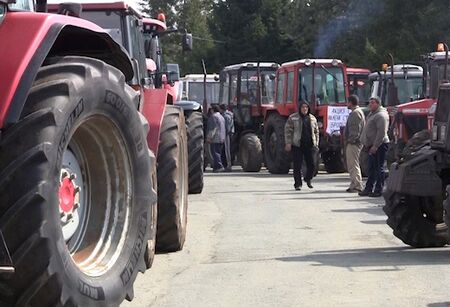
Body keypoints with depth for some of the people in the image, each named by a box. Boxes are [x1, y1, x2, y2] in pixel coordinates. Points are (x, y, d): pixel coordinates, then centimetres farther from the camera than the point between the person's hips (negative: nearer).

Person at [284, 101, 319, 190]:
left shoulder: (312, 118, 12)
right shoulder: (293, 118, 0)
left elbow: (316, 132, 17)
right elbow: (288, 130, -2)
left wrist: (316, 143, 11)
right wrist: (288, 143, -9)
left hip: (309, 145, 3)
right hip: (297, 145, -3)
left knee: (311, 164, 2)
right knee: (297, 165, -2)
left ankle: (308, 179, 28)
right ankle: (297, 184, 7)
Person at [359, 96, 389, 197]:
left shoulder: (381, 115, -14)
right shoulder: (372, 114, 19)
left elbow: (381, 132, -22)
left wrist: (375, 145, -25)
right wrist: (365, 143, 20)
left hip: (379, 146, -11)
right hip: (372, 146, 11)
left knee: (379, 168, -7)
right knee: (372, 168, 14)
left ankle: (378, 190, -4)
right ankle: (369, 189, 19)